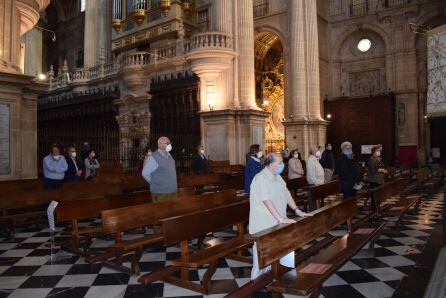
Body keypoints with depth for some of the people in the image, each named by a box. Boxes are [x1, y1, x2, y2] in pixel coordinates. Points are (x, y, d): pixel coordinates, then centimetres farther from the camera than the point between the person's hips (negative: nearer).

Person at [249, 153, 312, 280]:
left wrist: (297, 210, 6)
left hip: (277, 224, 8)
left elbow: (286, 194, 13)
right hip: (263, 226, -8)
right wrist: (281, 218, -31)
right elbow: (267, 201, -27)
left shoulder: (278, 177, 9)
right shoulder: (260, 179, -19)